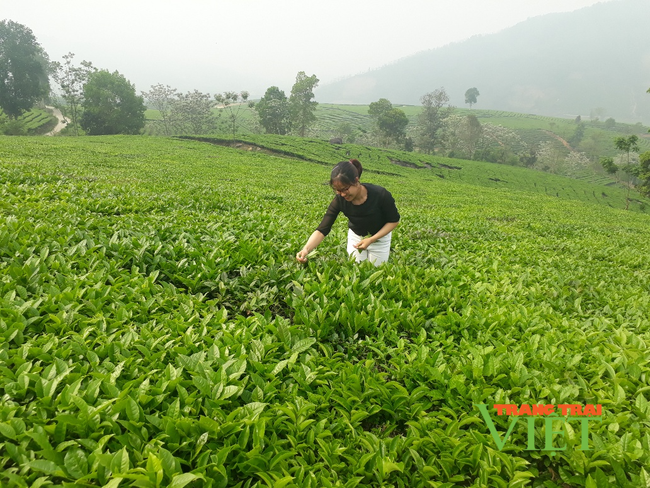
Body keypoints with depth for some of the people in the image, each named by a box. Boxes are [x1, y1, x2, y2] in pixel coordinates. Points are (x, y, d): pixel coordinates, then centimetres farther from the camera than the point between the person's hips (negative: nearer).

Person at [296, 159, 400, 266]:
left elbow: (394, 221, -18)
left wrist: (371, 240, -28)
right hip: (355, 236, 2)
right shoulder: (340, 199, -27)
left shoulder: (381, 195, -33)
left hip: (380, 237, -1)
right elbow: (322, 230, -28)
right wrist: (306, 249, -45)